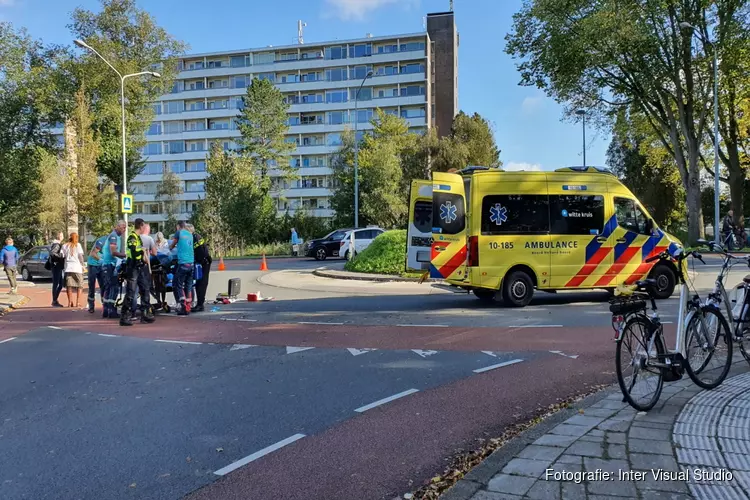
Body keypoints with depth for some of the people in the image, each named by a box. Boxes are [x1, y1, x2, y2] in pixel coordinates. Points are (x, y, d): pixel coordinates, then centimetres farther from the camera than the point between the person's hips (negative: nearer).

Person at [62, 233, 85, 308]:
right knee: (79, 285, 6)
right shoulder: (78, 245, 1)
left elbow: (62, 256, 0)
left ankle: (70, 302, 2)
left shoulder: (65, 246, 8)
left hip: (68, 268, 2)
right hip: (77, 267, -2)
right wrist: (82, 265, 5)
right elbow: (80, 255, -3)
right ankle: (78, 302, 0)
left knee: (69, 286, 6)